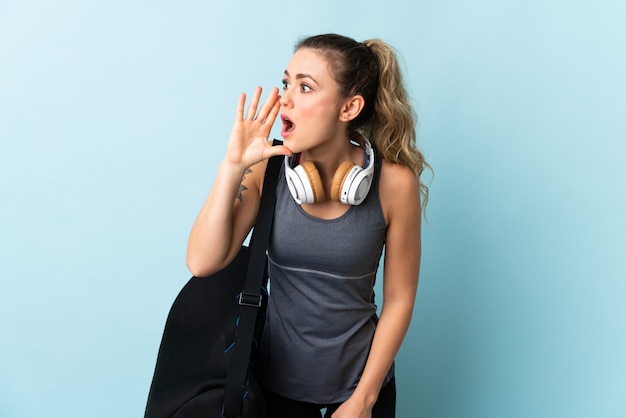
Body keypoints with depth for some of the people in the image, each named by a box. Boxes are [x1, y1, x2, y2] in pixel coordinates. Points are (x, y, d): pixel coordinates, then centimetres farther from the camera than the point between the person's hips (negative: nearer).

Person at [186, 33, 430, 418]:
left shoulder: (394, 183, -18)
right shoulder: (267, 167, -13)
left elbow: (399, 298, -11)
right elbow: (202, 263, -19)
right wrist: (233, 166, -25)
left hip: (359, 376, -1)